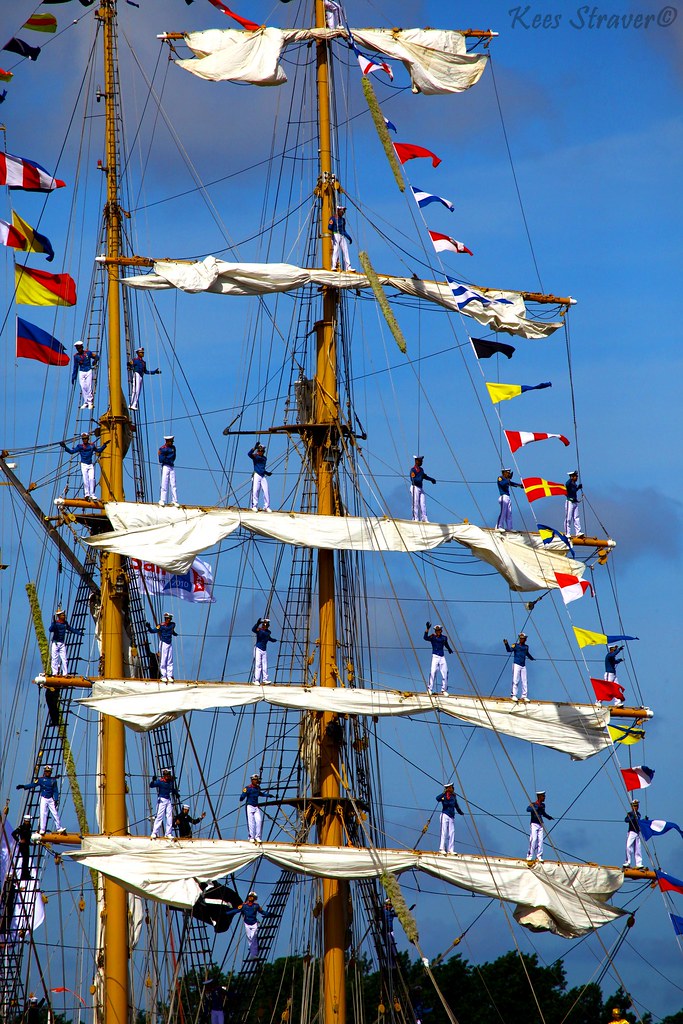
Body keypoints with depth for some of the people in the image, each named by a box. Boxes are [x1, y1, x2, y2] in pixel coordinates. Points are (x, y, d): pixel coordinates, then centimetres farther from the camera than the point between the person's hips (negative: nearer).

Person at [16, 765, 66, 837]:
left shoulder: (53, 780, 5)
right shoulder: (41, 779, 1)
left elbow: (55, 791, 6)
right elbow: (33, 784, -9)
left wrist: (56, 800, -3)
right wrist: (24, 787, -21)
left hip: (51, 799, 0)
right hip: (44, 799, 0)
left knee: (55, 813, -1)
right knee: (43, 814, -5)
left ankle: (60, 829, 7)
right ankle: (42, 831, -2)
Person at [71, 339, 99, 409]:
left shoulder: (87, 353, -3)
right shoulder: (76, 356, 5)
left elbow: (97, 356, 5)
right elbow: (75, 367, 13)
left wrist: (95, 360, -19)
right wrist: (73, 377, 13)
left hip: (88, 371, -3)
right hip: (81, 372, 3)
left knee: (89, 386, -10)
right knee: (83, 387, -6)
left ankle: (90, 402, -4)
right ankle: (85, 402, 0)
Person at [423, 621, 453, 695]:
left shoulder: (444, 637, 7)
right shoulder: (432, 637, -4)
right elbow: (425, 638, -23)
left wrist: (449, 649, 15)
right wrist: (427, 629, -33)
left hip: (442, 657, 4)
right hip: (435, 656, -4)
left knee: (445, 672, 3)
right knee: (433, 671, -14)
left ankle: (444, 689, 14)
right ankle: (430, 688, -8)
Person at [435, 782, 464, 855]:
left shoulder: (453, 796, 12)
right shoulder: (444, 796, -5)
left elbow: (456, 805, 27)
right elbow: (438, 798, -25)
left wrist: (460, 812, 37)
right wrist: (444, 793, -30)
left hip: (452, 816, 6)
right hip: (445, 815, -6)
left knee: (452, 833, 2)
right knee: (444, 832, -10)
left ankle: (450, 850, 3)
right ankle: (442, 848, -10)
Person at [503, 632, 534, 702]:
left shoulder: (526, 647, 12)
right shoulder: (515, 645, -1)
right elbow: (509, 650, -16)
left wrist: (532, 658, 46)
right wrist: (506, 644, -33)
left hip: (523, 666, 5)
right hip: (516, 664, -5)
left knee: (524, 681, 6)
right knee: (515, 680, -10)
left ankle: (523, 696, 12)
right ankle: (513, 695, -8)